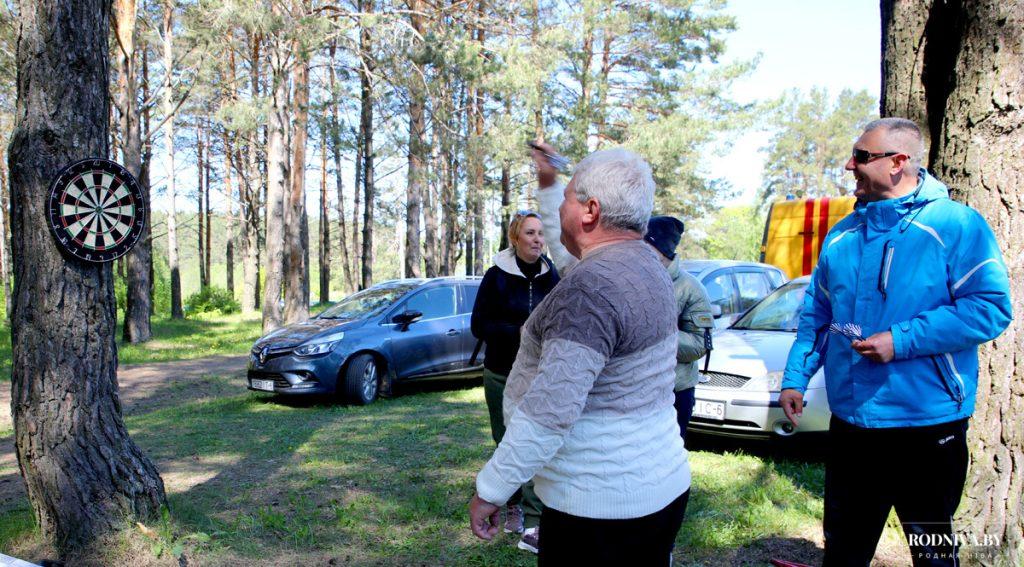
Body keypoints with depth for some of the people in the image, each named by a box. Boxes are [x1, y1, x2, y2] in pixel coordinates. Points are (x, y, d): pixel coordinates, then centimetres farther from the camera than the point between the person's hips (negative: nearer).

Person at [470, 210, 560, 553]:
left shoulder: (551, 276, 1)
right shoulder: (497, 276, -5)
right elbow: (479, 326, -7)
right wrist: (518, 332, -21)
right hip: (502, 374, 0)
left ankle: (534, 527, -5)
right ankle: (513, 506, 31)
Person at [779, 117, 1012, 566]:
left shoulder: (955, 225, -10)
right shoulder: (842, 235, 8)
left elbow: (991, 308, -17)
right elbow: (816, 314, 14)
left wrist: (902, 340, -23)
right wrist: (795, 378, 4)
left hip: (928, 425, -5)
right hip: (849, 423, 5)